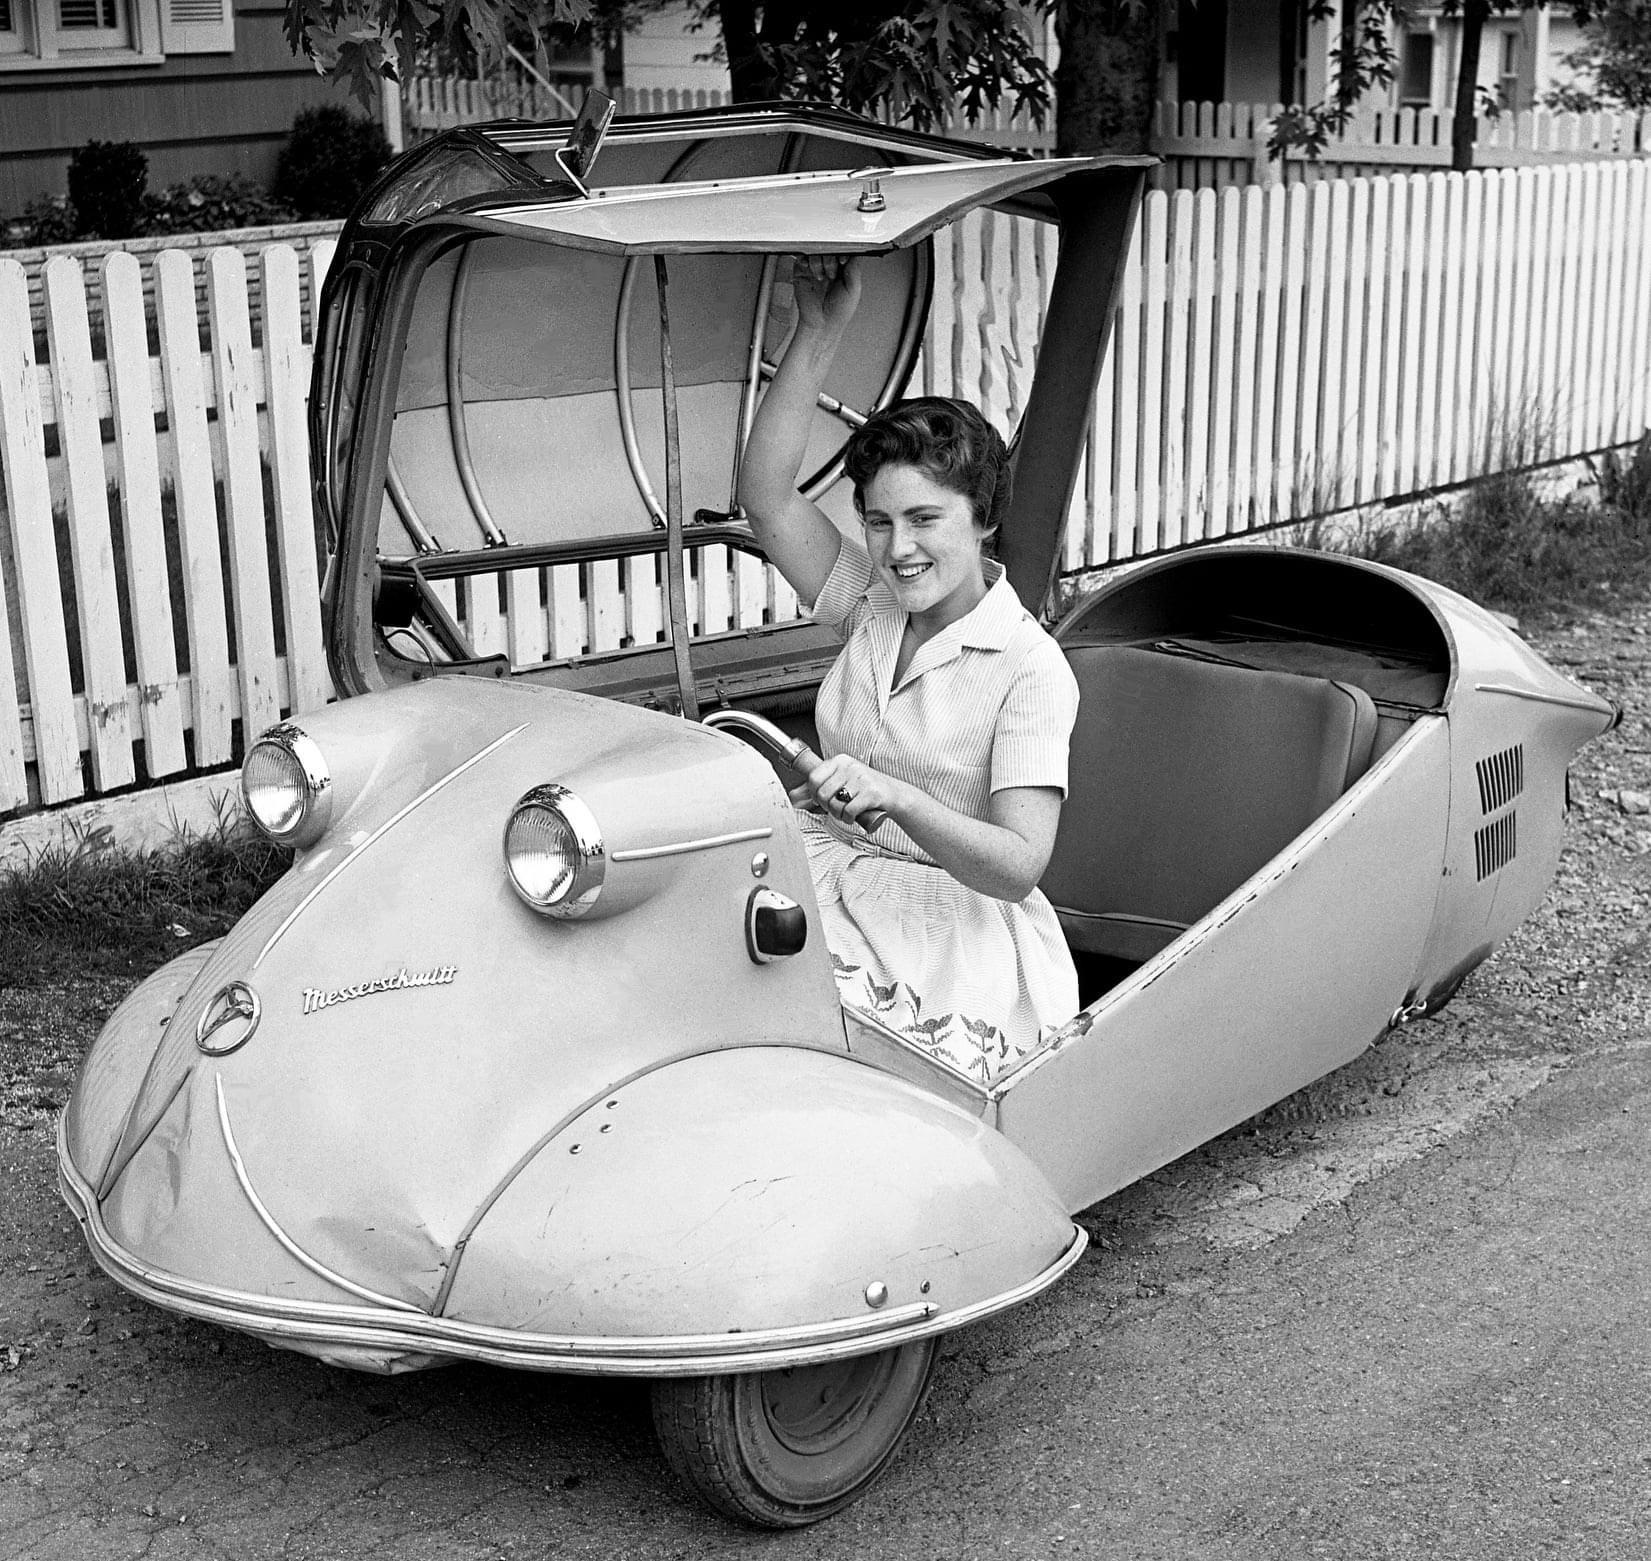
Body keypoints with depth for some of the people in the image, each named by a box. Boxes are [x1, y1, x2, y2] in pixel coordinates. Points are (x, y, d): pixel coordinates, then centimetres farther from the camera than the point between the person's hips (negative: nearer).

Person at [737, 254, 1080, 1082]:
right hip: (828, 870, 6)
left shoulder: (1032, 670, -10)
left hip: (951, 916, -6)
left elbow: (1018, 867, -18)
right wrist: (819, 330, -10)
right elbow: (766, 496, -5)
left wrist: (893, 796, -34)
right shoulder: (872, 602, 9)